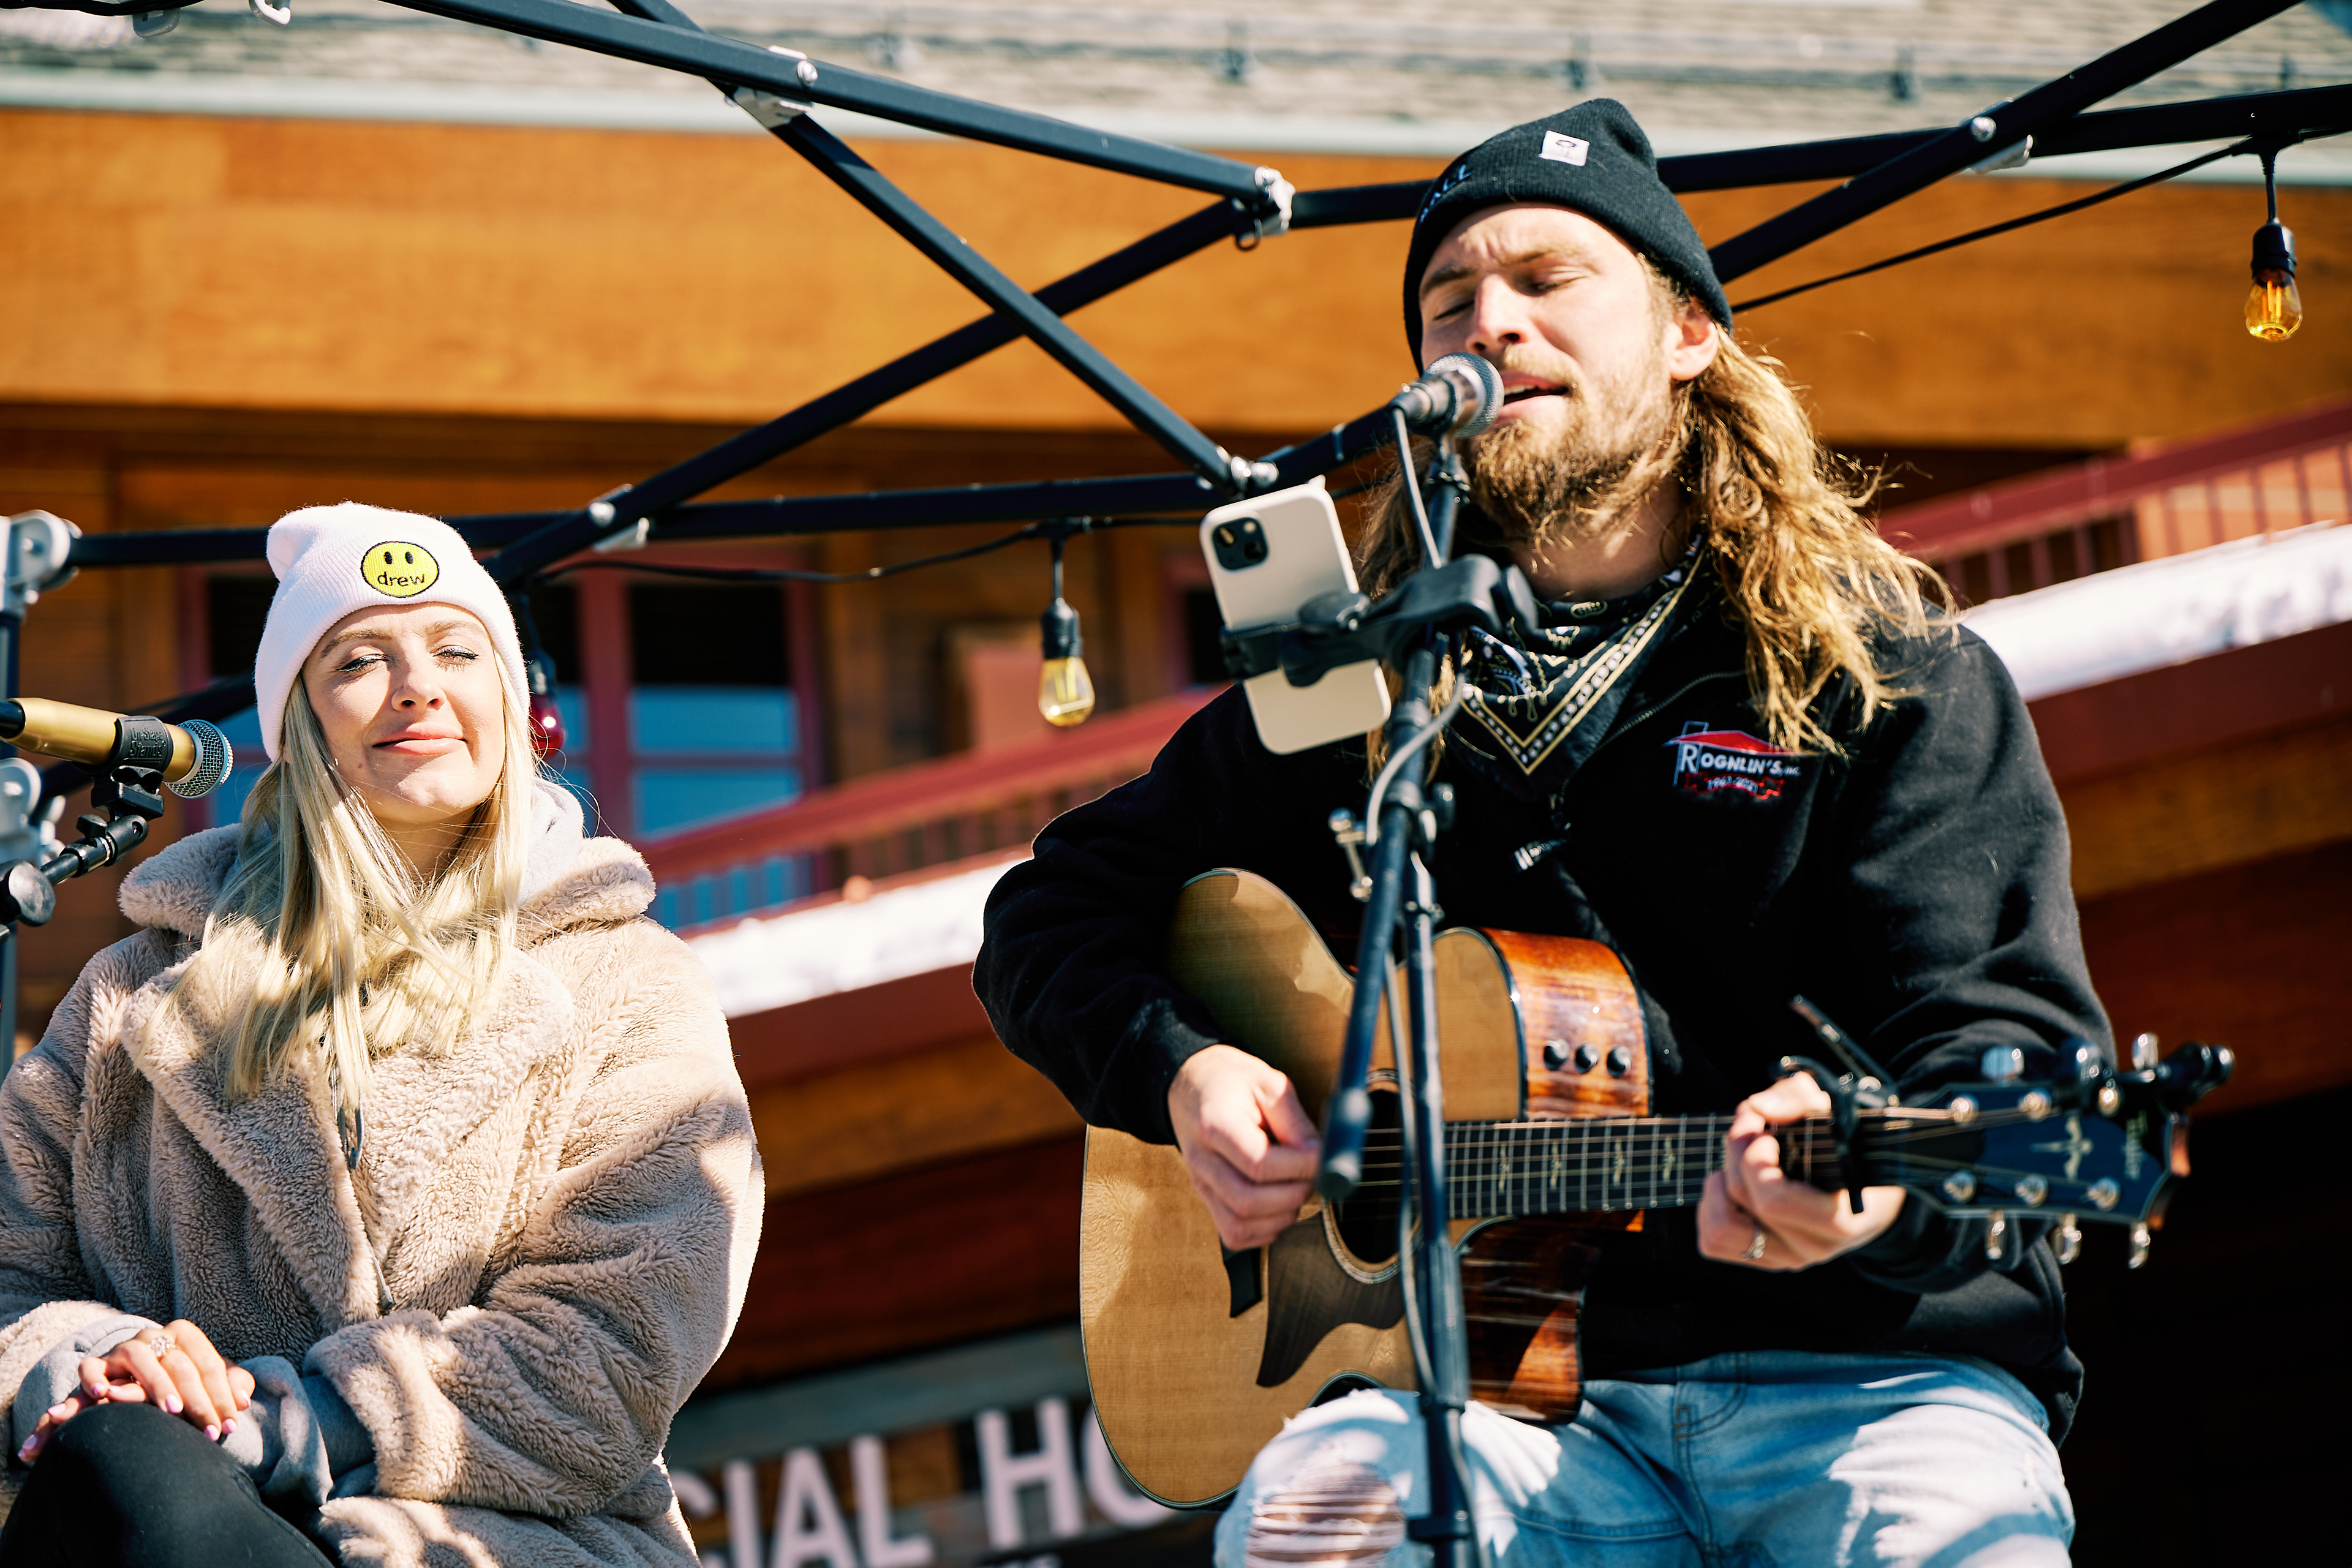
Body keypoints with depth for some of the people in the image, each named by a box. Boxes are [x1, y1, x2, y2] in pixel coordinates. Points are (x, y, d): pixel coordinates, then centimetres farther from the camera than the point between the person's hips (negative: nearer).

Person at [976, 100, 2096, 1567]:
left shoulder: (1892, 676, 5)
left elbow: (2013, 1049, -6)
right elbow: (1057, 909, 24)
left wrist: (1885, 1188, -29)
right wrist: (1180, 1071, 3)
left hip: (1873, 1370, -1)